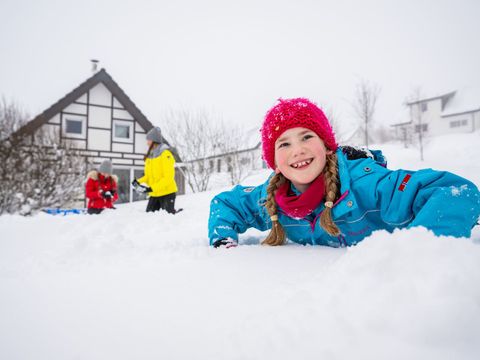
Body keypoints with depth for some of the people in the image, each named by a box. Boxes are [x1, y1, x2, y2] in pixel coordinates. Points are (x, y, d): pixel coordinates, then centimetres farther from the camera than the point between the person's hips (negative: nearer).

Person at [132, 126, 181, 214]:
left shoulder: (165, 154, -13)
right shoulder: (149, 155, 9)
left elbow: (168, 177, -19)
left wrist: (152, 188, -25)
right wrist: (138, 182, -4)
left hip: (167, 193, -7)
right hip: (154, 194, 7)